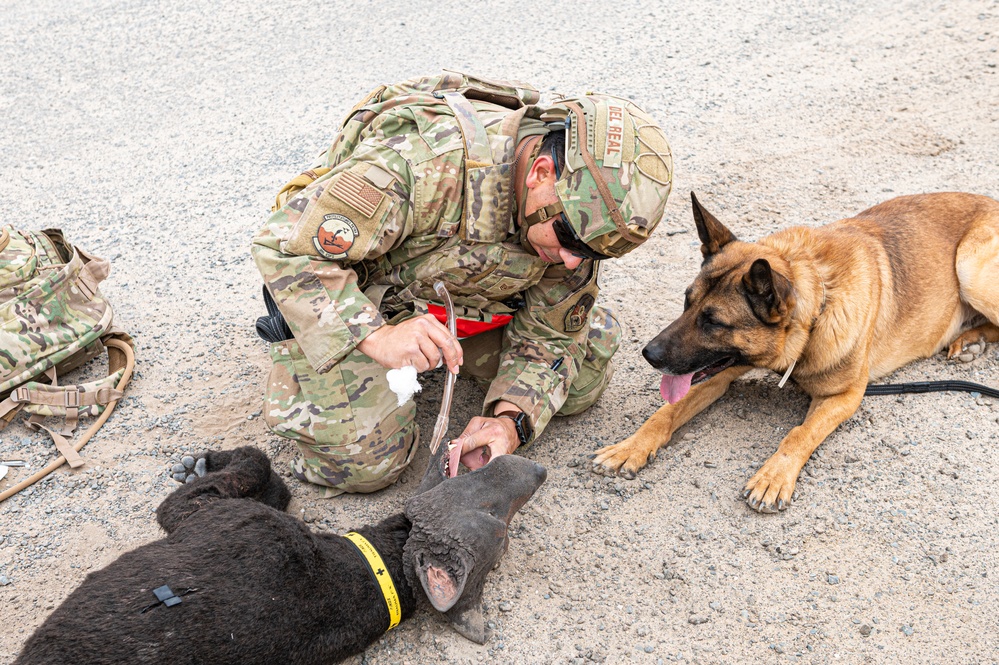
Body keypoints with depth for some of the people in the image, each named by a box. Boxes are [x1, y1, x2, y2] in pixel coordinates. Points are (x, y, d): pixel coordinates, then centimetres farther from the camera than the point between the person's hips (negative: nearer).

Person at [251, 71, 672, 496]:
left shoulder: (579, 207, -19)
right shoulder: (426, 161, -40)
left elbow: (548, 337, -9)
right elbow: (285, 243, -32)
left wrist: (509, 421, -27)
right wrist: (375, 335, -44)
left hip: (468, 295, 5)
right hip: (347, 301, -4)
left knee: (583, 376, 1)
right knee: (360, 461, -16)